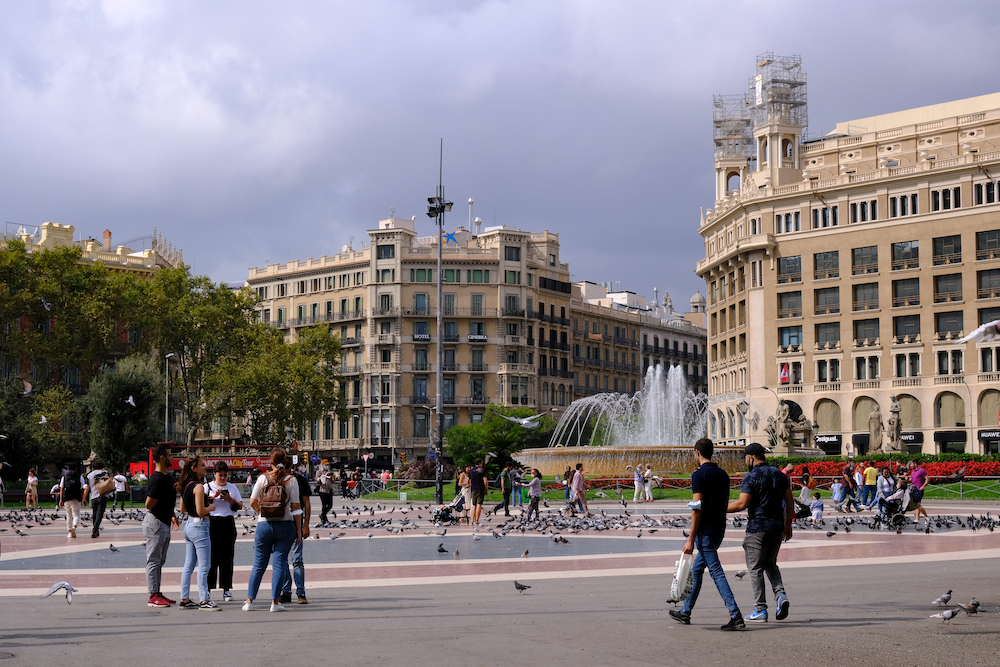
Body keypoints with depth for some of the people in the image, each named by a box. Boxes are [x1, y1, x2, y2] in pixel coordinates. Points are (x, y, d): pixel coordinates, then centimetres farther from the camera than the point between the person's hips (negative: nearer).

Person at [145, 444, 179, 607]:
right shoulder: (157, 479, -20)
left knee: (160, 561, 14)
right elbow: (149, 504, -23)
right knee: (154, 560, -6)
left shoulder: (169, 476, 12)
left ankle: (158, 593, 21)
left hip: (165, 522, 10)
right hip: (155, 522, -10)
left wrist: (172, 515, 20)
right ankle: (153, 596, -3)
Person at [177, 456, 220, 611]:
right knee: (204, 565, -4)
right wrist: (212, 506, -2)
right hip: (199, 526, -9)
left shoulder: (184, 486, 11)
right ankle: (204, 601, -3)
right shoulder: (198, 487, -16)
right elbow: (201, 511, -19)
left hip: (188, 525, 9)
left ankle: (185, 599, 14)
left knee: (189, 565, 12)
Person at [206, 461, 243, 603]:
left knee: (227, 558, 2)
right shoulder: (207, 487, 7)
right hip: (212, 523, -2)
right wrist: (213, 496, -14)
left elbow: (240, 506, 10)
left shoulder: (233, 488, 14)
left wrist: (229, 499, -6)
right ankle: (207, 589, -1)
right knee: (211, 557, -6)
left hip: (228, 523, 2)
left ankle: (226, 589, 6)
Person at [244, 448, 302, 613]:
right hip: (285, 525, -1)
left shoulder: (263, 478, -2)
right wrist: (299, 531, 2)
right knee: (279, 564, 3)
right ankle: (275, 602, 1)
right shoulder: (291, 480, -4)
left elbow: (253, 502, 1)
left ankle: (249, 601, 11)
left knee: (258, 564, 10)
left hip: (264, 525, 1)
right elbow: (296, 507, -3)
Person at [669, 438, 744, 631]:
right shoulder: (723, 474, 11)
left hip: (705, 531, -9)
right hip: (719, 530, 9)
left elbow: (697, 508, -18)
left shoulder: (699, 474, -14)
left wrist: (691, 539, -16)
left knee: (717, 573, -10)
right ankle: (685, 612, 27)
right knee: (696, 569, 19)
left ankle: (736, 616, -16)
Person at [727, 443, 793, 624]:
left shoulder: (751, 477, -12)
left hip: (757, 528, -6)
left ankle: (761, 609, 2)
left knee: (756, 568, 2)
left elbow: (742, 503, -17)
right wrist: (788, 525, 16)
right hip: (777, 527, 7)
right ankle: (780, 594, -2)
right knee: (770, 564, 21)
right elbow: (789, 502, 10)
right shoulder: (779, 474, 9)